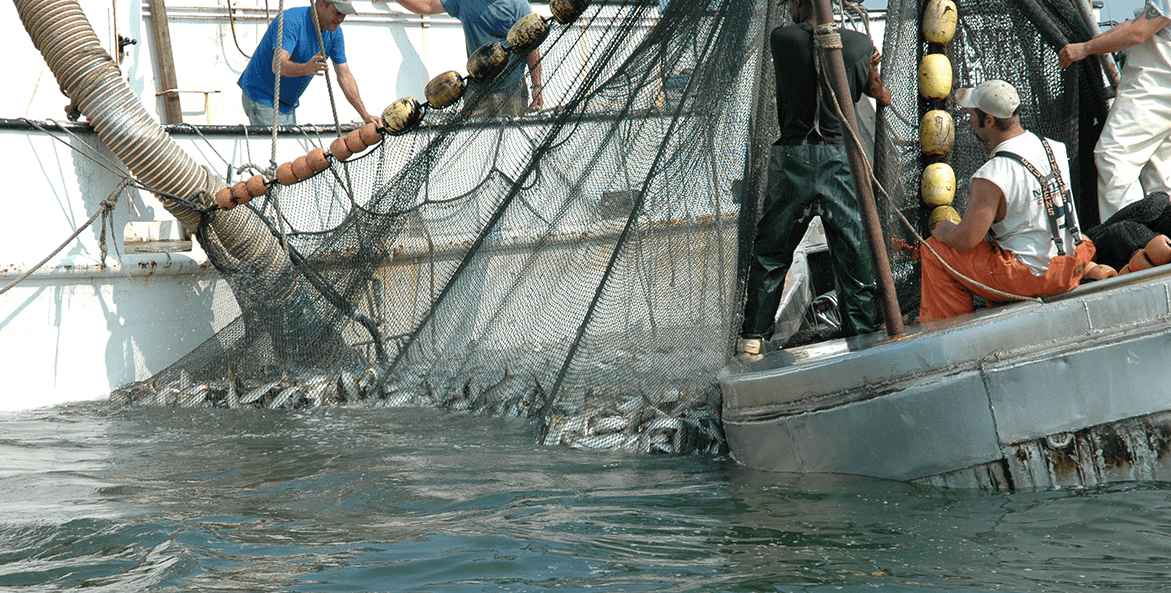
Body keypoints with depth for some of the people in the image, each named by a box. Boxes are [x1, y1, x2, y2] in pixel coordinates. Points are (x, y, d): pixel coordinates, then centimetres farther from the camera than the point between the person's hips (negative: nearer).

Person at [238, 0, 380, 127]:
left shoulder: (334, 32, -1)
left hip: (288, 105, 8)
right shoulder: (291, 20, -24)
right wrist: (305, 69, -58)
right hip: (261, 96, -8)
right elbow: (277, 65, -37)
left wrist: (365, 116, -3)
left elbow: (345, 75, 4)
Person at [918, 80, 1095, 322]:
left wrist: (944, 230, 0)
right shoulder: (1054, 148, 1)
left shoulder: (992, 176, -24)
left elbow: (966, 239, -22)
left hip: (1033, 279, -8)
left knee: (933, 250, 3)